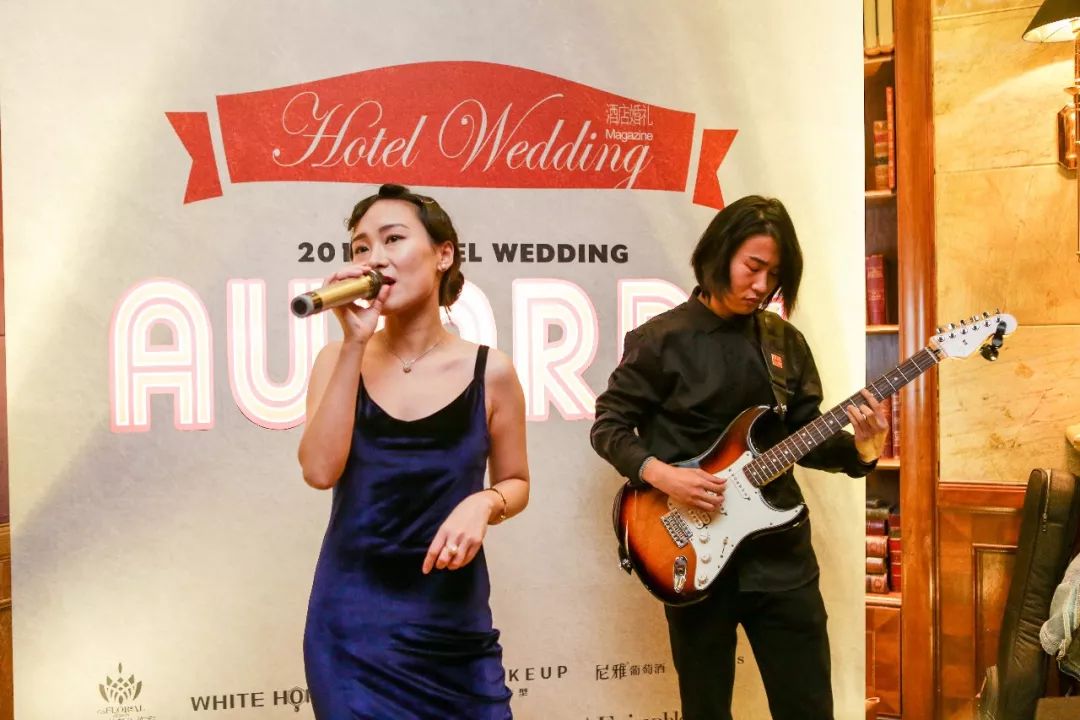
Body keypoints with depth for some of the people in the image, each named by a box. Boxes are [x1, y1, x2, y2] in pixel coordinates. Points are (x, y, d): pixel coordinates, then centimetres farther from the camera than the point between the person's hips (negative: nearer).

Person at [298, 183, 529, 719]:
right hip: (352, 622, 1)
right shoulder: (339, 360, -2)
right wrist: (355, 344, -18)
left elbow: (516, 483, 6)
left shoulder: (490, 371, -6)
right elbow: (319, 471, -17)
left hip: (451, 619, 0)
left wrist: (483, 503, -16)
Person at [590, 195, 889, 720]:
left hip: (779, 550, 4)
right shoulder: (661, 339, -6)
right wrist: (661, 475, -18)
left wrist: (857, 447, -8)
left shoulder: (785, 341, 7)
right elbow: (608, 425, -2)